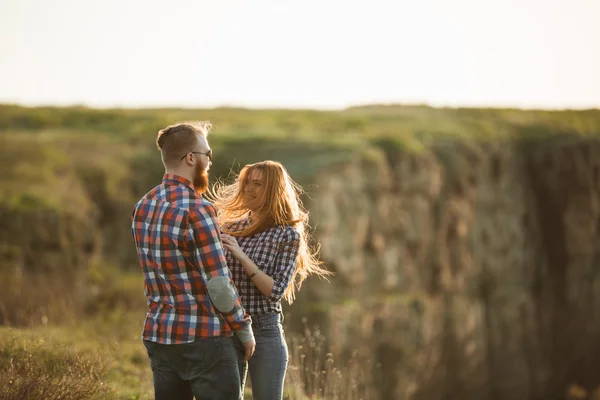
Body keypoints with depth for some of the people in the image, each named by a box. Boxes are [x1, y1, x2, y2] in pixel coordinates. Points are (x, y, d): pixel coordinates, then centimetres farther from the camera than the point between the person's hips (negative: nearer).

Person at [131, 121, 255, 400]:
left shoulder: (143, 207, 7)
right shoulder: (197, 210, -17)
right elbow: (219, 286, -17)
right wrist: (244, 329, -4)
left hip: (158, 335, 8)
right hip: (203, 337, -7)